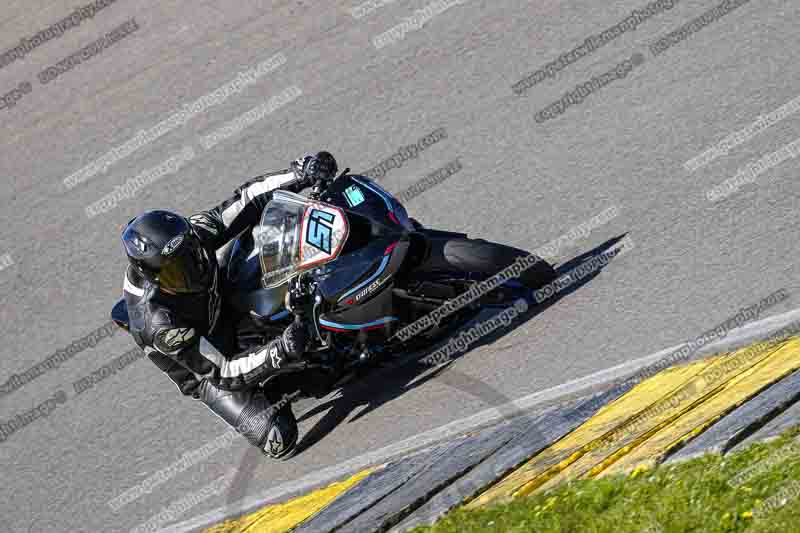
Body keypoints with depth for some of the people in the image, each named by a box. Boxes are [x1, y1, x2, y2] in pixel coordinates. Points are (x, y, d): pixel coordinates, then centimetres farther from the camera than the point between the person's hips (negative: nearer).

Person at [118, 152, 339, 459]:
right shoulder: (161, 324, -41)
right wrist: (279, 355, -51)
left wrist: (300, 176, -34)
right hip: (209, 373, -5)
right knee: (280, 440, -17)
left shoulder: (187, 237, -27)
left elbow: (244, 200, -22)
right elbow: (223, 373, -37)